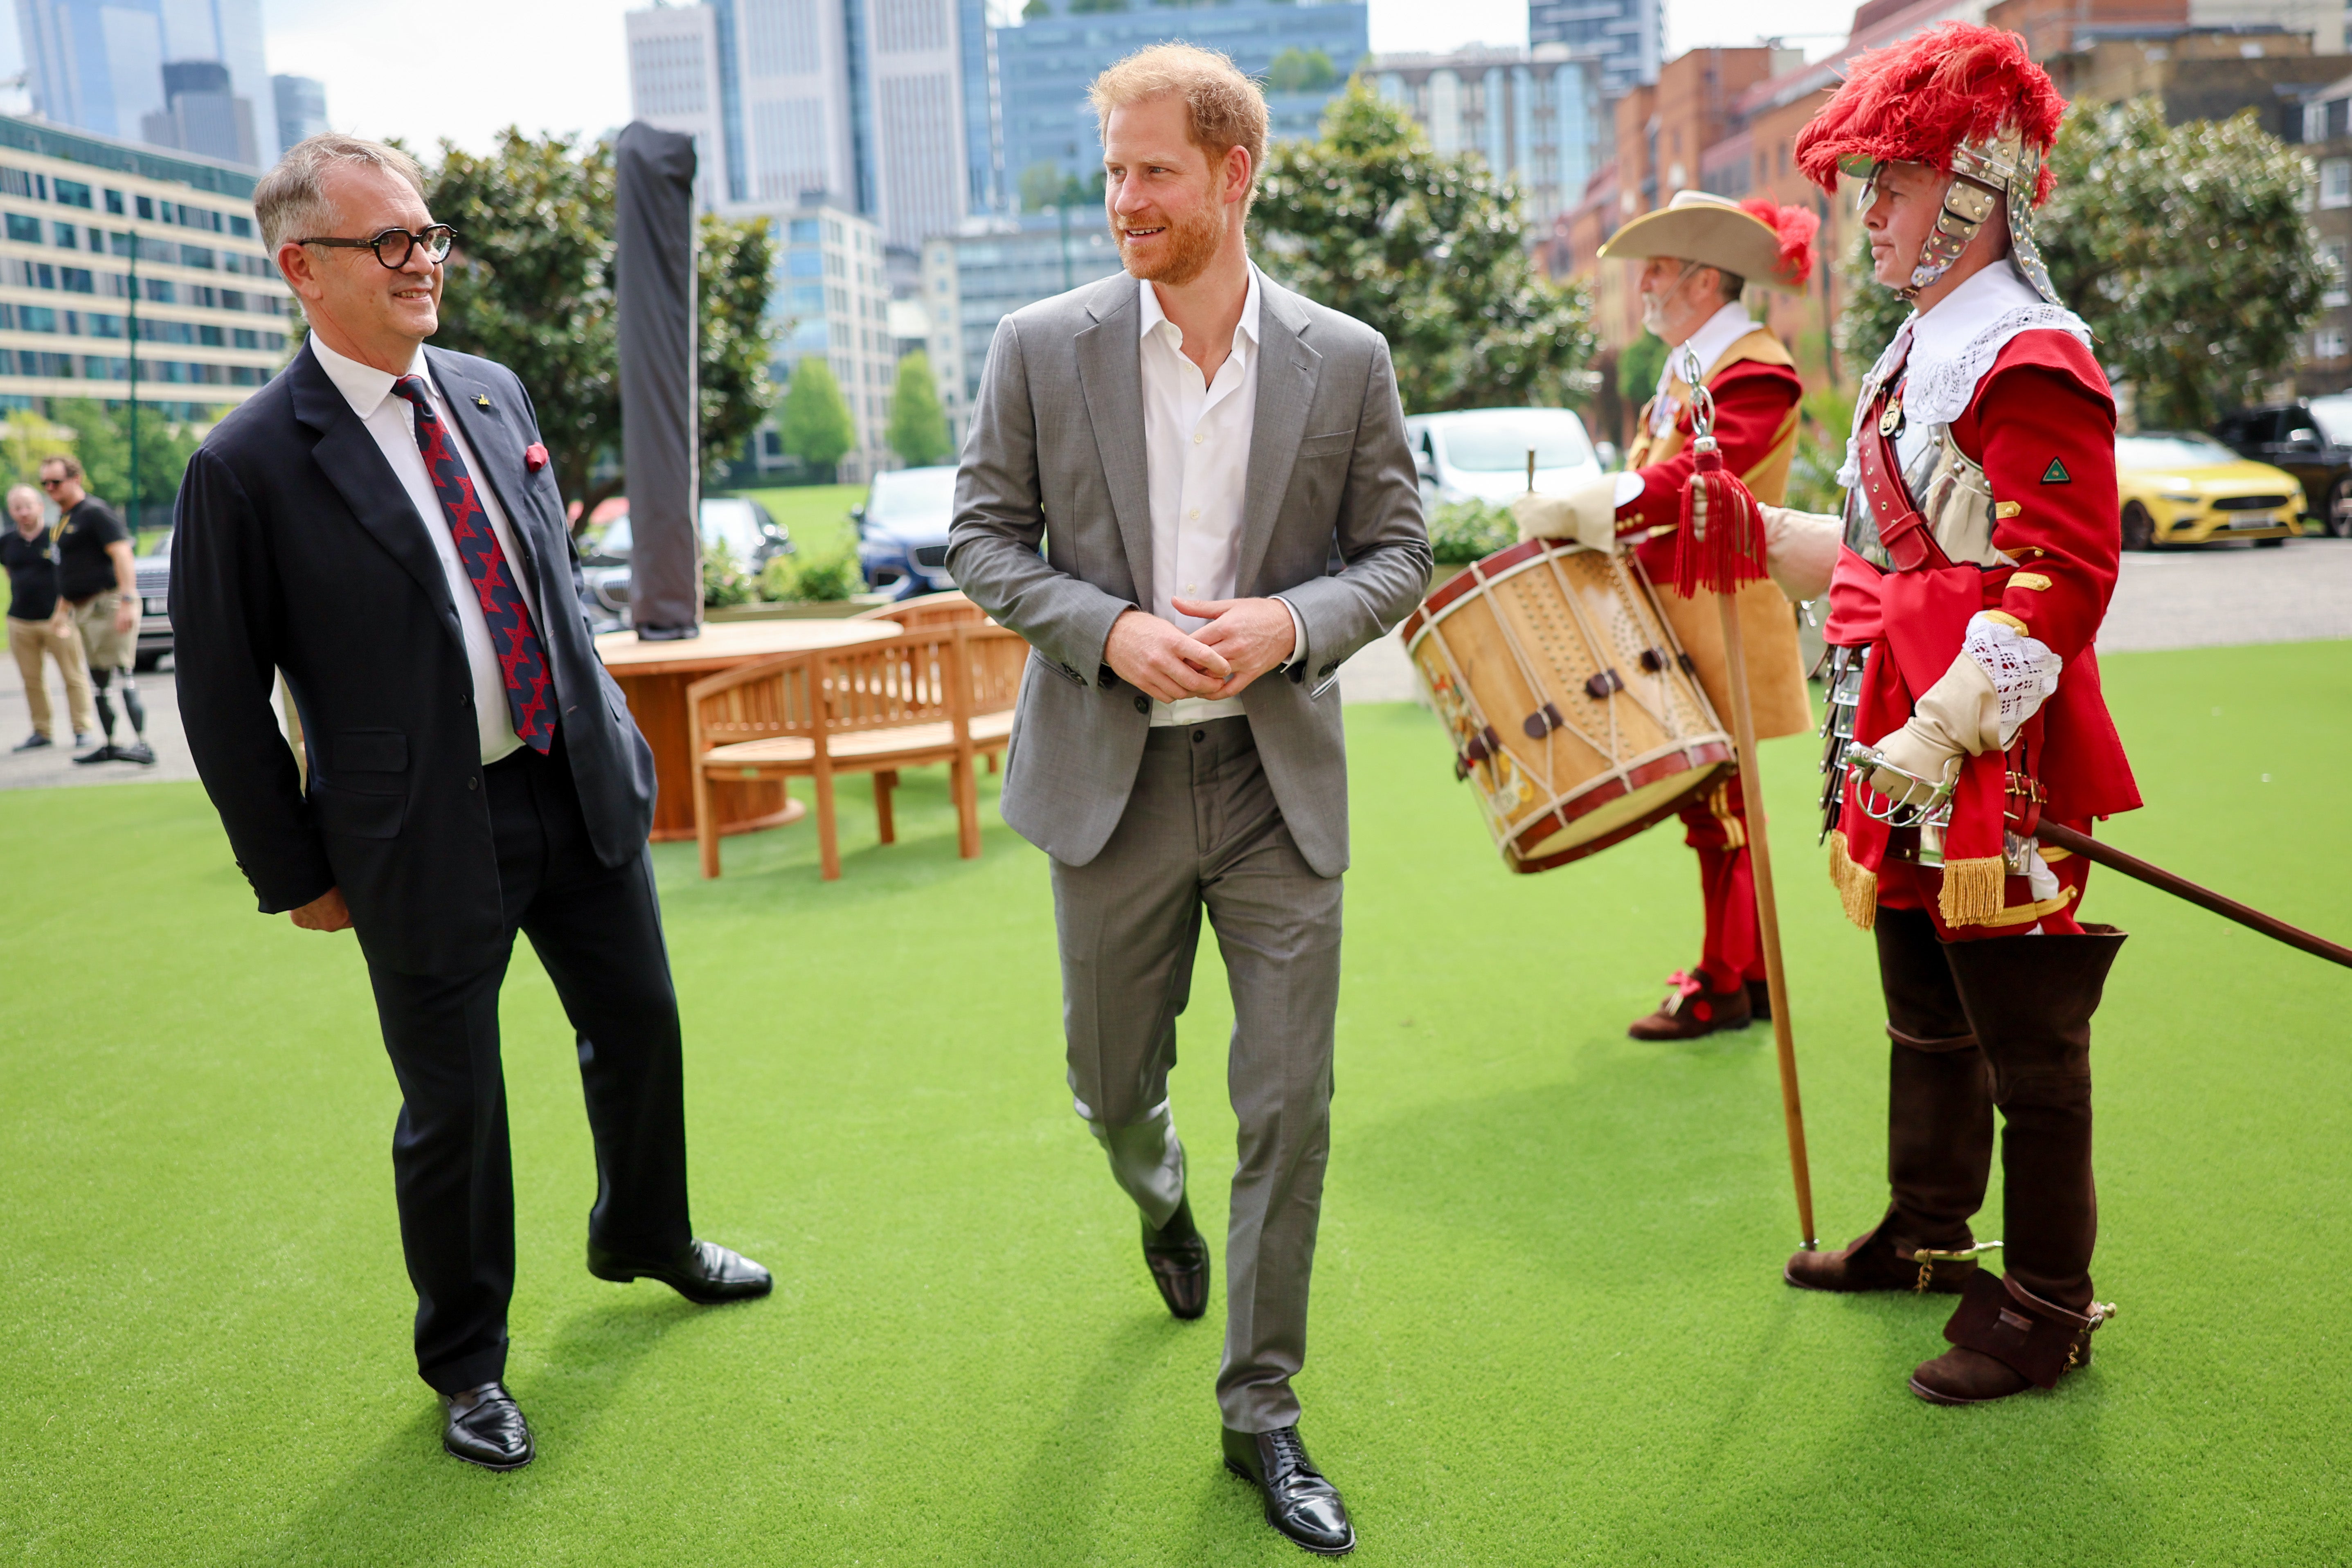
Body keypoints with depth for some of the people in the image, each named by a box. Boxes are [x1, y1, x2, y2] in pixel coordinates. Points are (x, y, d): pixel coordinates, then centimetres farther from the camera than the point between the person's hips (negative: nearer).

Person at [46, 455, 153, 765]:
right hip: (85, 608, 10)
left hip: (108, 602, -10)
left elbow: (122, 554, -21)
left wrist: (127, 601, -30)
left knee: (121, 673, -16)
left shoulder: (95, 512, -11)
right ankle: (108, 745, 21)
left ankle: (142, 744, -20)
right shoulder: (64, 518, 18)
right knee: (99, 679, 13)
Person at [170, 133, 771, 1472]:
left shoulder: (495, 394, 5)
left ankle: (647, 1239, 48)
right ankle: (467, 1363, 32)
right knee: (454, 1109, 8)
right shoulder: (251, 468, -14)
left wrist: (609, 727, 14)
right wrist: (298, 872, -5)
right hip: (424, 836, -6)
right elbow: (222, 697, -8)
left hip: (581, 790, 6)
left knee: (641, 1024, 20)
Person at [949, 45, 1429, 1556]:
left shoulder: (1346, 360, 0)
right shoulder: (1041, 348, -1)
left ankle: (1262, 1413, 20)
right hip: (1112, 776, 1)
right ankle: (1161, 1202, 53)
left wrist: (1294, 621, -15)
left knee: (1291, 1108, 2)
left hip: (1282, 779, 0)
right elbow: (983, 539, 2)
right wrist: (1109, 631, -15)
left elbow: (1399, 552, 4)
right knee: (1114, 1080, 15)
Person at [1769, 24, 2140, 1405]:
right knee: (1928, 1020, 21)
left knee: (2026, 1043, 2)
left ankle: (2048, 1309, 16)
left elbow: (2062, 580, -21)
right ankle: (1928, 1235, 38)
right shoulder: (1921, 348, 15)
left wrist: (1946, 732, -26)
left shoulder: (2033, 361, -15)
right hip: (1906, 754, 10)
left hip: (1999, 765, -10)